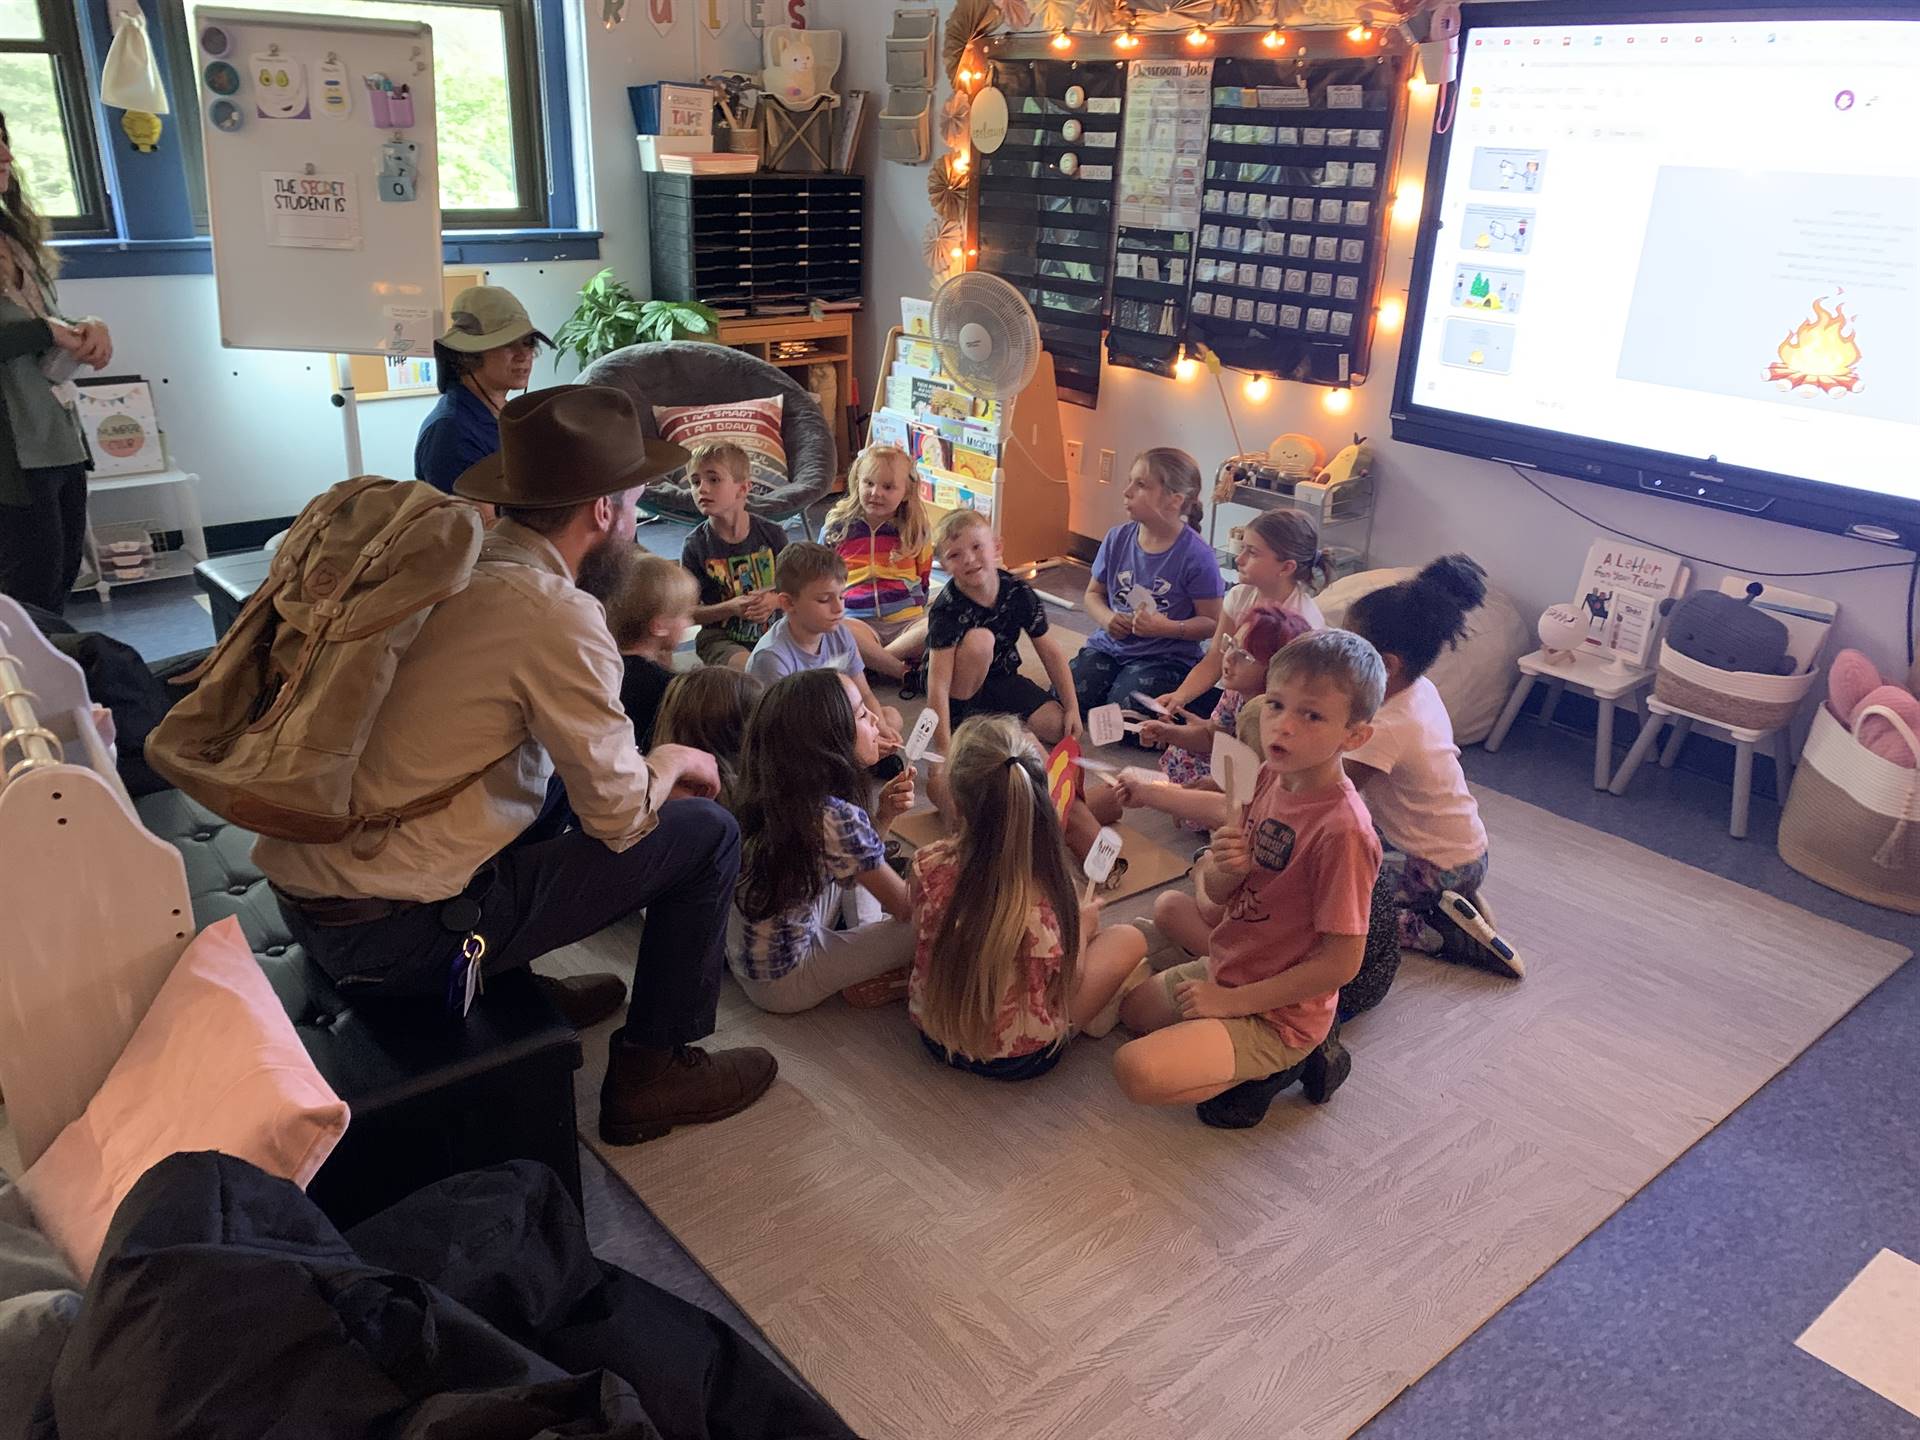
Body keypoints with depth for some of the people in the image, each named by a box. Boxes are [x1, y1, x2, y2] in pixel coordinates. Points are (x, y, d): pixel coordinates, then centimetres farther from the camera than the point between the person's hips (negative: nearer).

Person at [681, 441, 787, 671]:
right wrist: (731, 608, -21)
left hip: (772, 633, 3)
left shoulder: (772, 534, -3)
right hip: (720, 638, -3)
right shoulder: (696, 546, -7)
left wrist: (775, 600, -16)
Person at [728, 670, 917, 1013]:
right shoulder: (837, 818, -29)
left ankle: (865, 943, 11)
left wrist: (884, 815, -6)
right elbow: (905, 906, -15)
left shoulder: (775, 795, -4)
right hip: (783, 984, -9)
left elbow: (858, 856, 11)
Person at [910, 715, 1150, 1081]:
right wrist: (1083, 927, 7)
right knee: (1130, 940, 12)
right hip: (1020, 1058, -3)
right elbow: (1067, 986, -12)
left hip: (935, 1033, 3)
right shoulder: (1053, 886, -28)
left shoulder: (928, 866, -23)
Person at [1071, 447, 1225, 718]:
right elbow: (1094, 593, 14)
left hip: (1164, 658, -4)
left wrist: (1167, 628, -24)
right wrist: (1107, 618, -8)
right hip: (1110, 646, 4)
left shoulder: (1197, 556, -14)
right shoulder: (1117, 539, 1)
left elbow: (1212, 622, -8)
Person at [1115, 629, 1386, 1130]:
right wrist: (1222, 868, -20)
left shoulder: (1342, 830, -28)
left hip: (1277, 1014, -9)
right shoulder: (1272, 776, -3)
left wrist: (1231, 1001, -18)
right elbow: (1220, 894, 5)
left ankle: (1279, 1067, 0)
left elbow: (1341, 963, -24)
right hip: (1224, 967, 9)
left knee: (1138, 1071, -24)